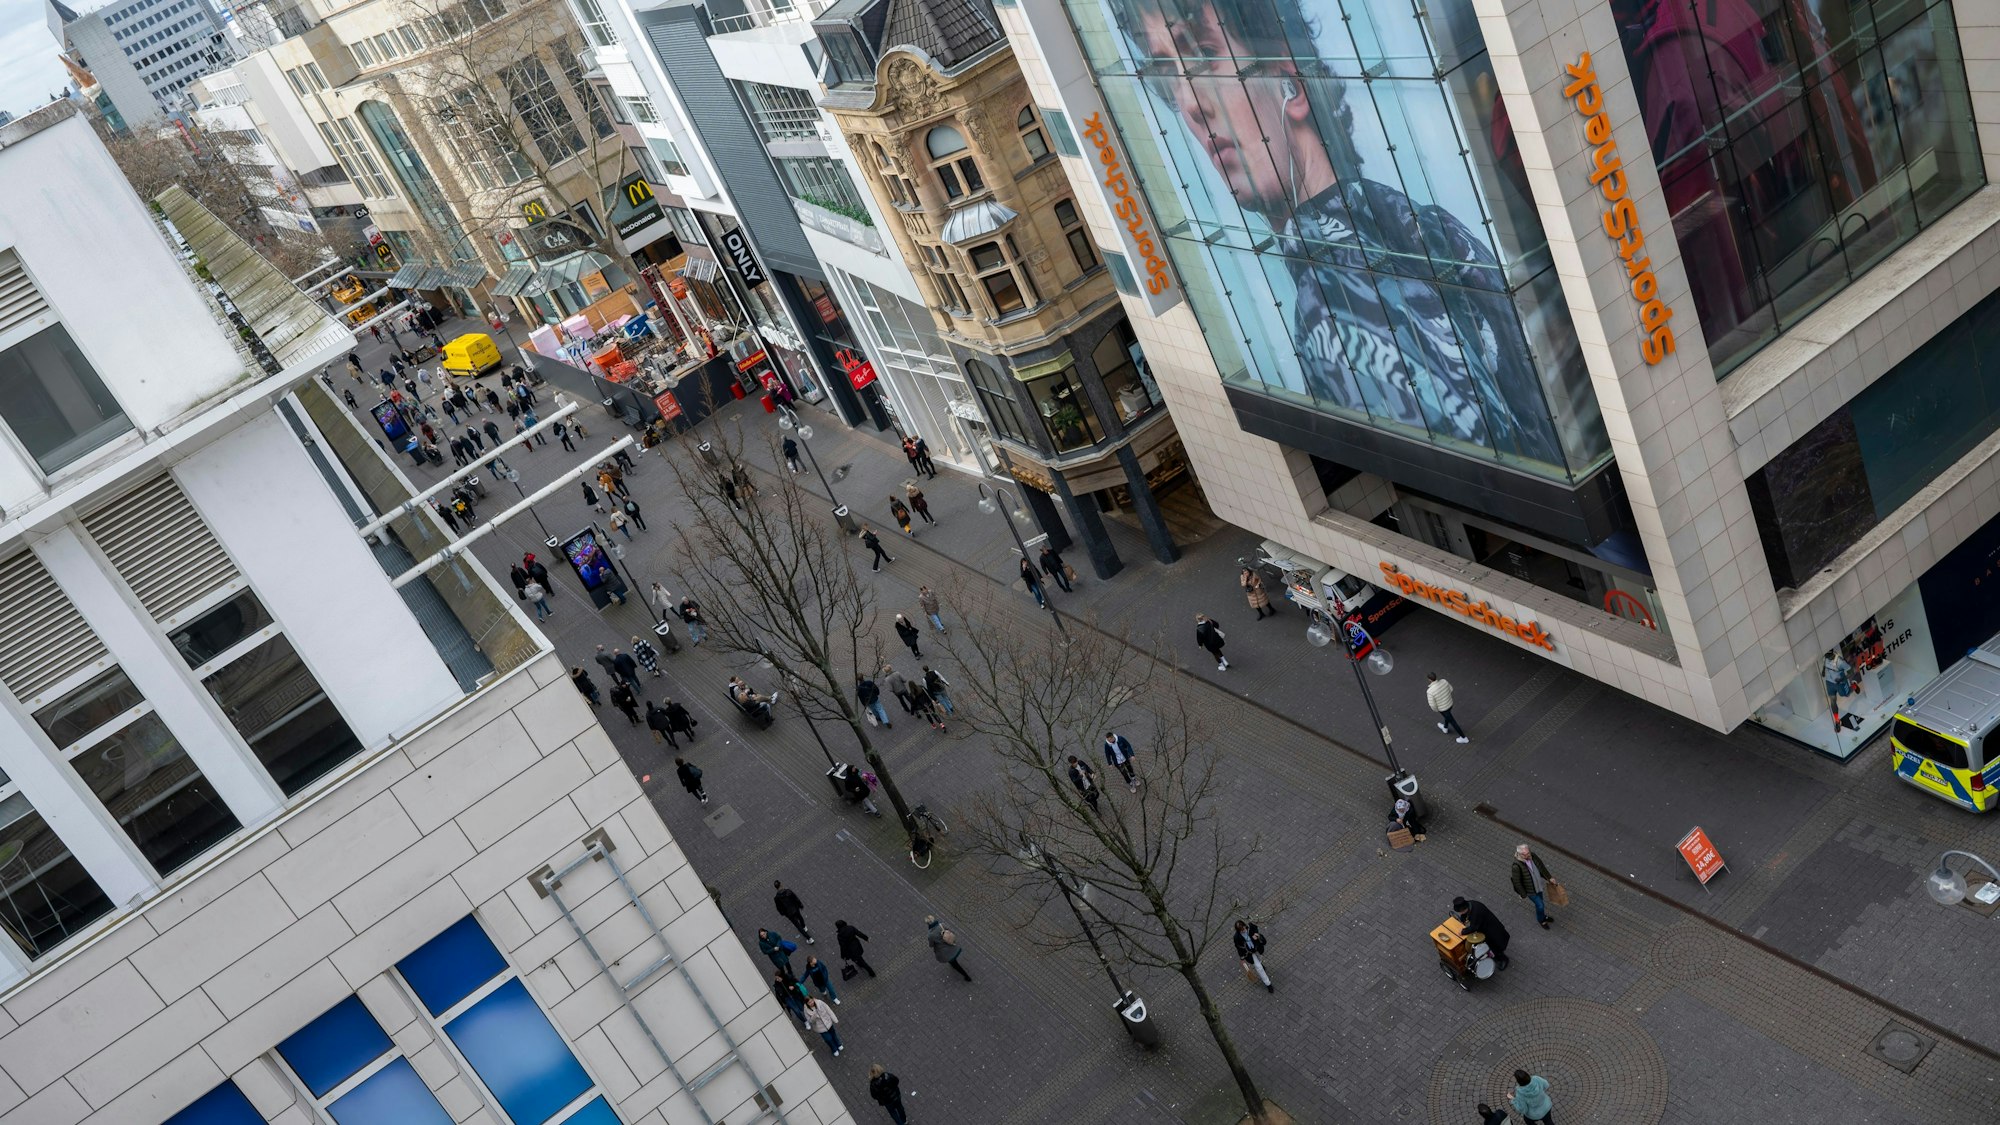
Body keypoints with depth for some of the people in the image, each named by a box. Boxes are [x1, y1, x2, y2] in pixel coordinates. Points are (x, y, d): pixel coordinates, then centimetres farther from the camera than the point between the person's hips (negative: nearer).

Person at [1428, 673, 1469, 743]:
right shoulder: (1444, 681, -23)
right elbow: (1450, 689, -2)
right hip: (1450, 703, 5)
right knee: (1447, 715, 38)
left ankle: (1463, 738, 35)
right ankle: (1445, 728, 65)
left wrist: (1435, 709, -3)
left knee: (1453, 722, 17)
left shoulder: (1430, 691, -39)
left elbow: (1432, 705, -28)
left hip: (1443, 708, -5)